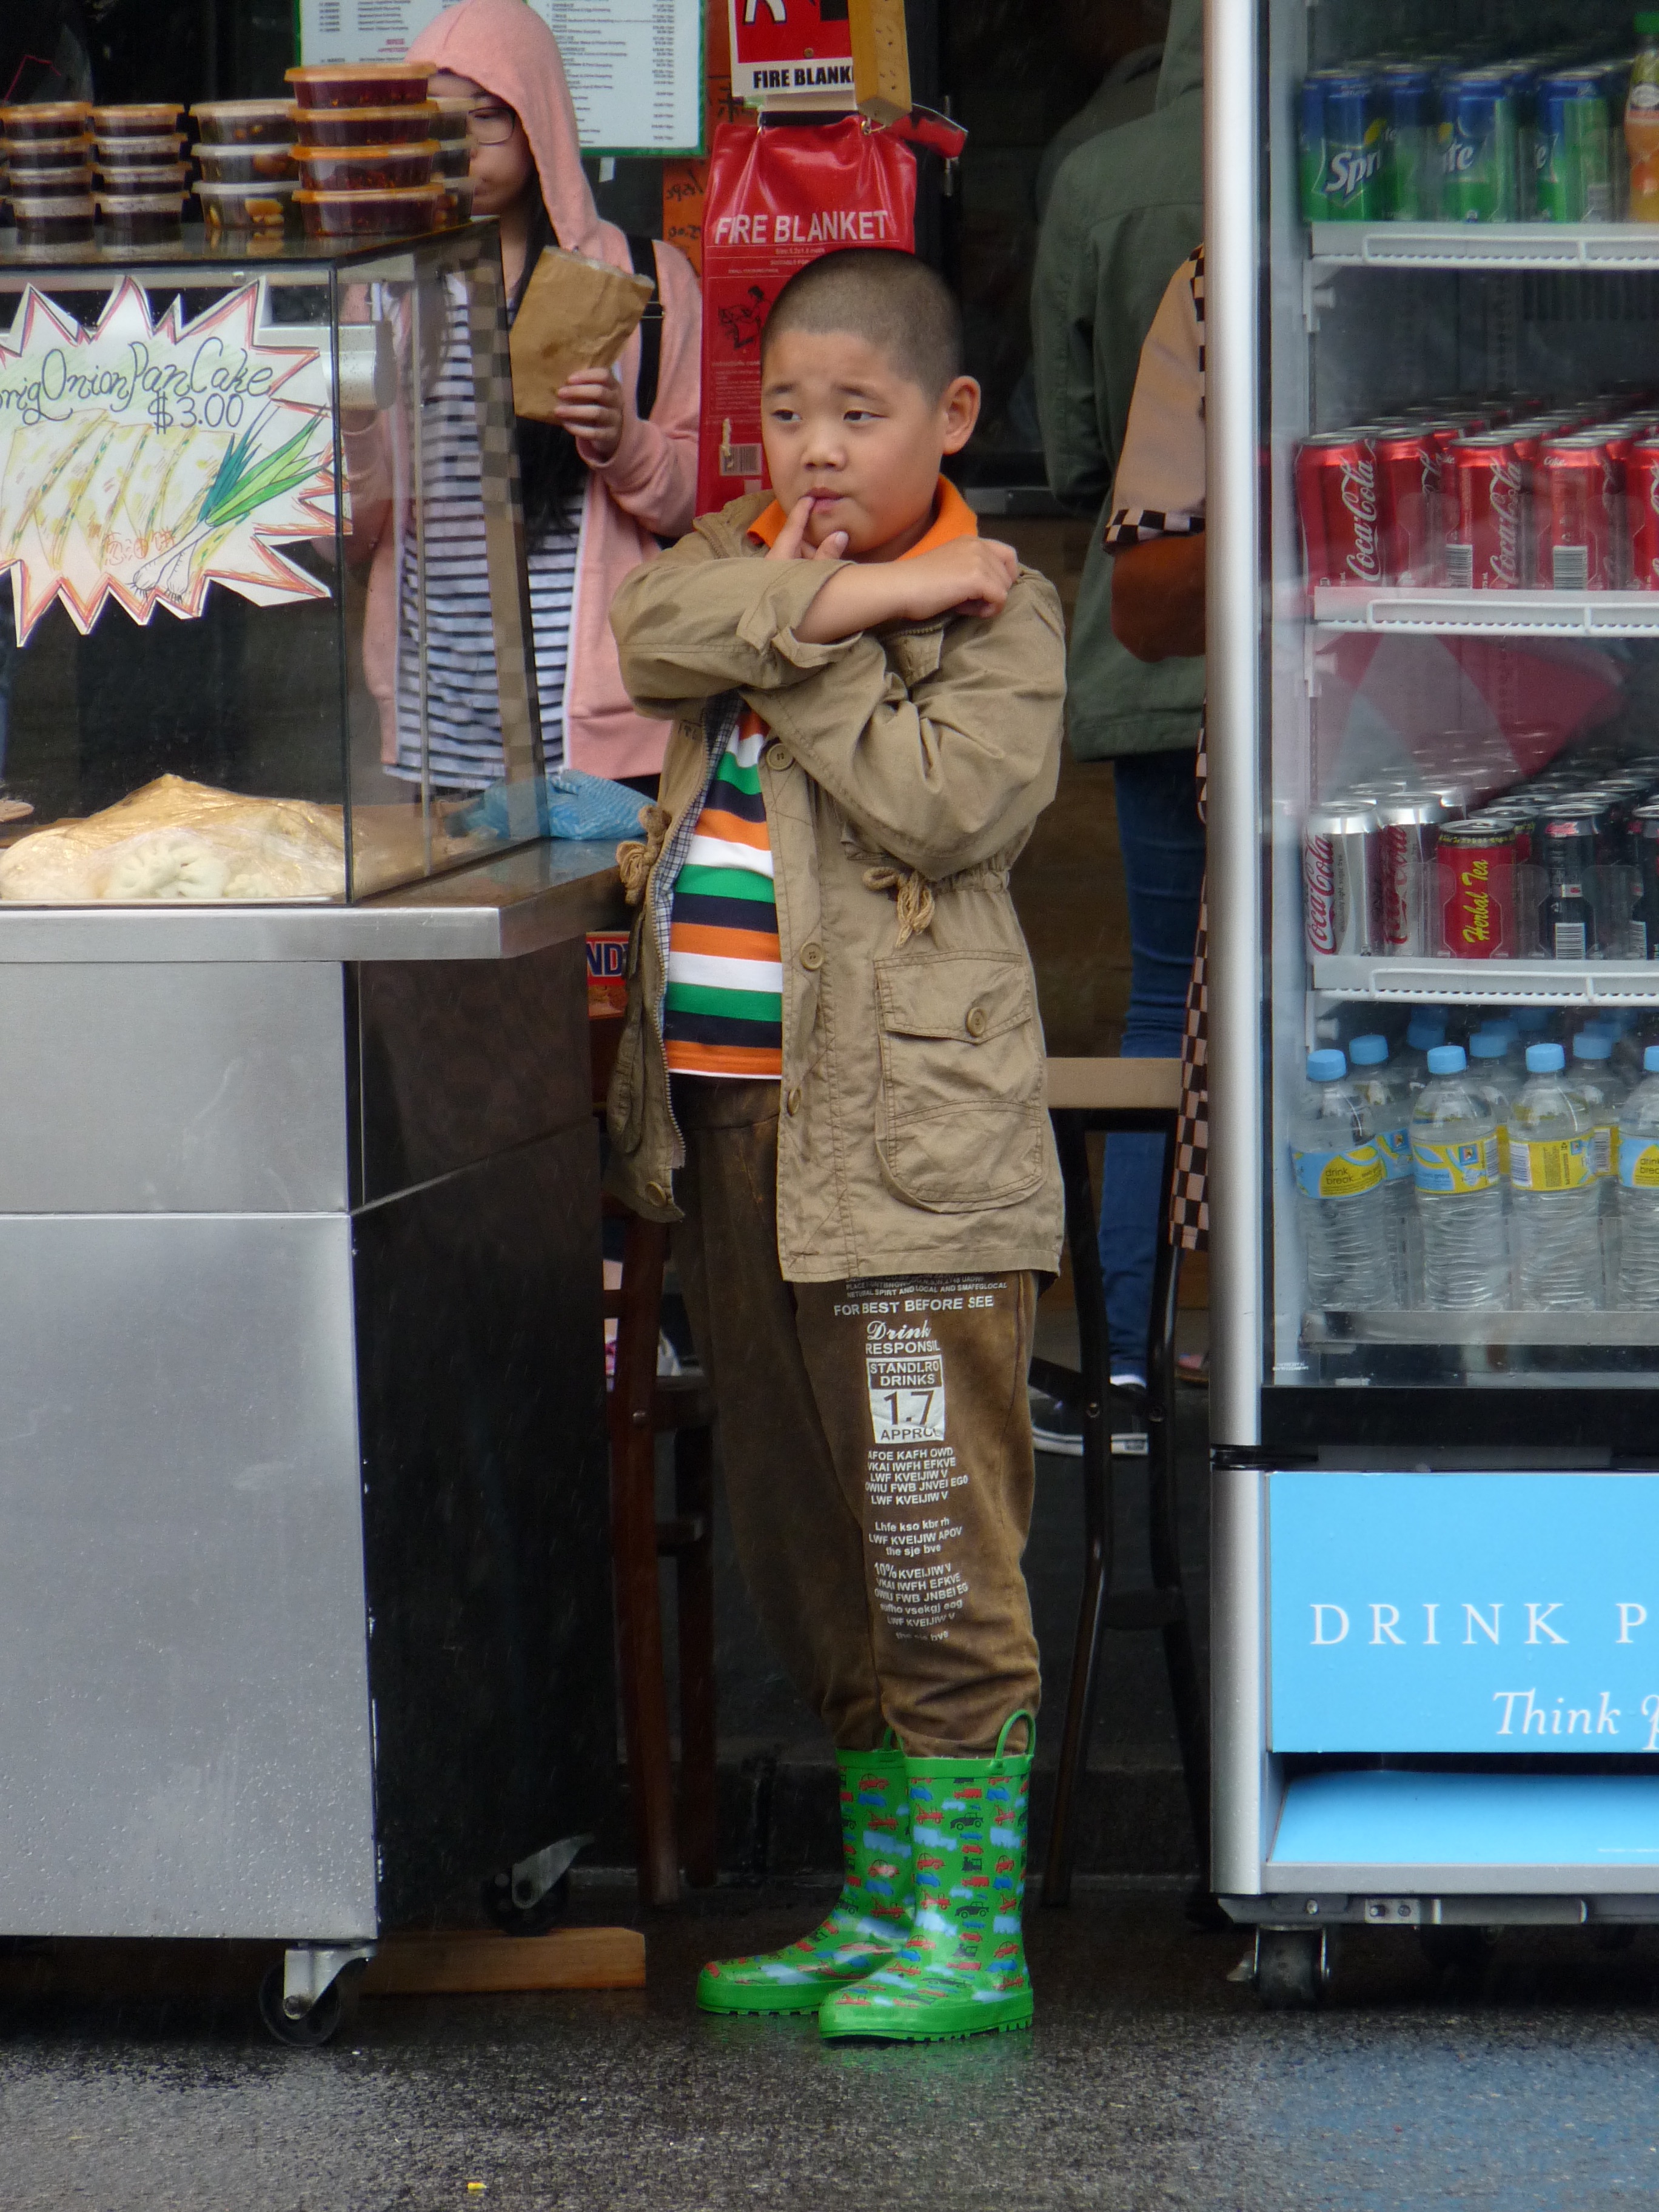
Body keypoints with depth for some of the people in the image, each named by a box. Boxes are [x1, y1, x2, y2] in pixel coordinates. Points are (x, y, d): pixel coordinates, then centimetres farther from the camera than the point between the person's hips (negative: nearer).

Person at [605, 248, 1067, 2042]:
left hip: (906, 1139, -7)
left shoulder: (994, 613, -3)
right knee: (802, 1547, 14)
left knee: (934, 1549, -8)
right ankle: (881, 1906, 24)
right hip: (728, 1130, 7)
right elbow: (654, 627, -8)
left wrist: (793, 654, -13)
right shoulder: (735, 558, 13)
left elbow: (957, 801, -19)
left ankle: (969, 1930, -3)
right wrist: (846, 597, -15)